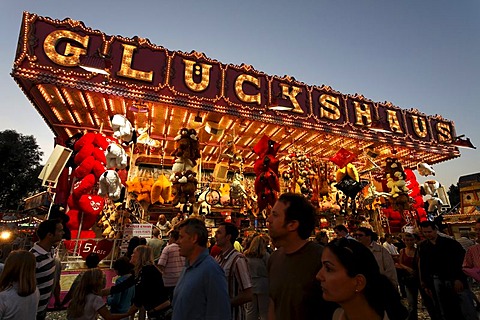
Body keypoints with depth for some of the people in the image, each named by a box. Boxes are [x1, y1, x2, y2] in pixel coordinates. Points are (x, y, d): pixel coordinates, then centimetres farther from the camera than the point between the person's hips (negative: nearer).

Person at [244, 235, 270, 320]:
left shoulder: (245, 255, -3)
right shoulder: (265, 255, -13)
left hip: (250, 286, 3)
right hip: (262, 286, -3)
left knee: (250, 311, 15)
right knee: (264, 312, 10)